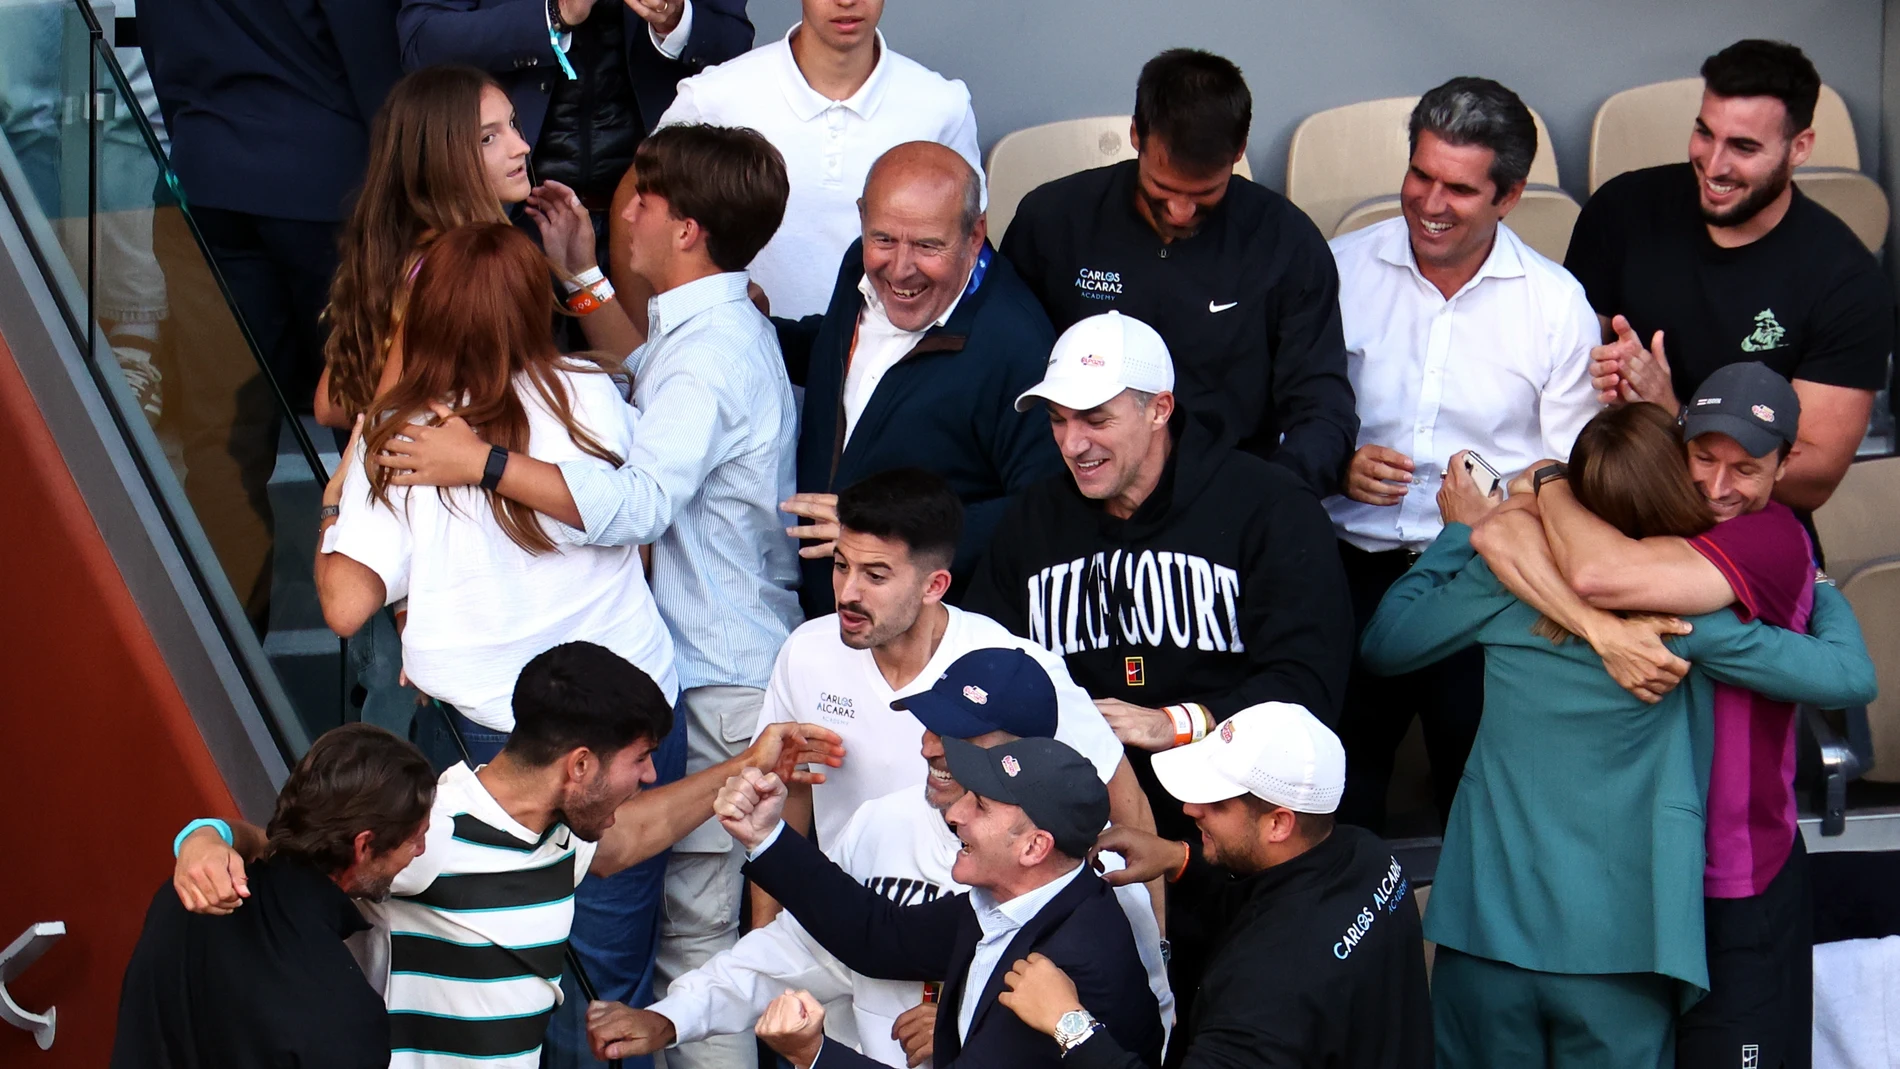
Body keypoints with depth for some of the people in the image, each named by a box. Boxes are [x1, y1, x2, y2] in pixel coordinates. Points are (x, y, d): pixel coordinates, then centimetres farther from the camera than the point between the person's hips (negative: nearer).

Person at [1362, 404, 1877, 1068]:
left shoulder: (1505, 579, -3)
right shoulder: (1689, 613, -10)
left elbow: (1379, 645, 11)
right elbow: (1849, 677, -7)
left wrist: (1459, 534, 23)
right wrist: (1820, 588, 13)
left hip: (1486, 927, 2)